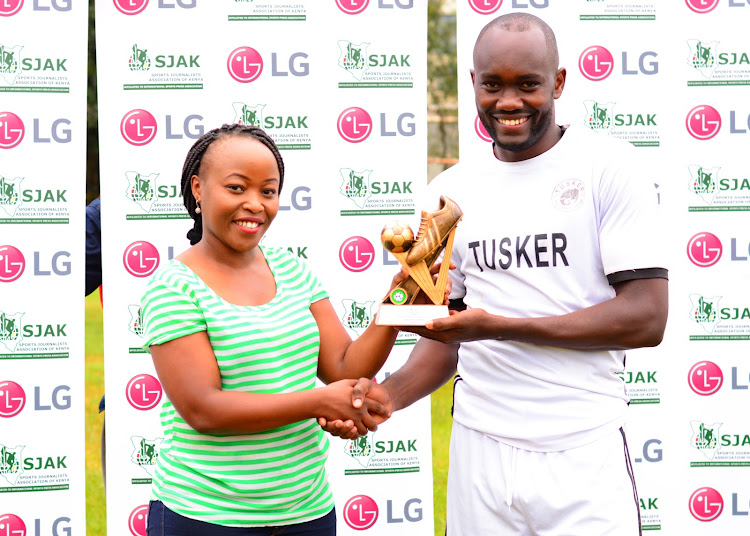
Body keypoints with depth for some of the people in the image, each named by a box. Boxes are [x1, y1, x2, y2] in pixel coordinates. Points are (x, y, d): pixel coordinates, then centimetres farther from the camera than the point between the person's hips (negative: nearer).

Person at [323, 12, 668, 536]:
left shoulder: (607, 165, -4)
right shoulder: (450, 191, 10)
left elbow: (646, 318, -12)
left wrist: (499, 326, -18)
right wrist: (389, 394, -6)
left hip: (583, 454, -3)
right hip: (479, 451, 4)